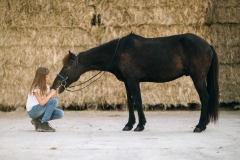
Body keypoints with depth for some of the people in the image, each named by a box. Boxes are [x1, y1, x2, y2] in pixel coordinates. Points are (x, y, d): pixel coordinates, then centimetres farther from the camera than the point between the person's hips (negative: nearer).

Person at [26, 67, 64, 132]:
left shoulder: (46, 87, 8)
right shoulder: (35, 88, -18)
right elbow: (42, 103, -29)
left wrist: (52, 94, -16)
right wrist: (51, 94, -21)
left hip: (40, 110, 8)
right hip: (32, 111, -8)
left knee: (60, 113, -10)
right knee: (54, 100, -25)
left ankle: (38, 121, 2)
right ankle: (44, 124, -18)